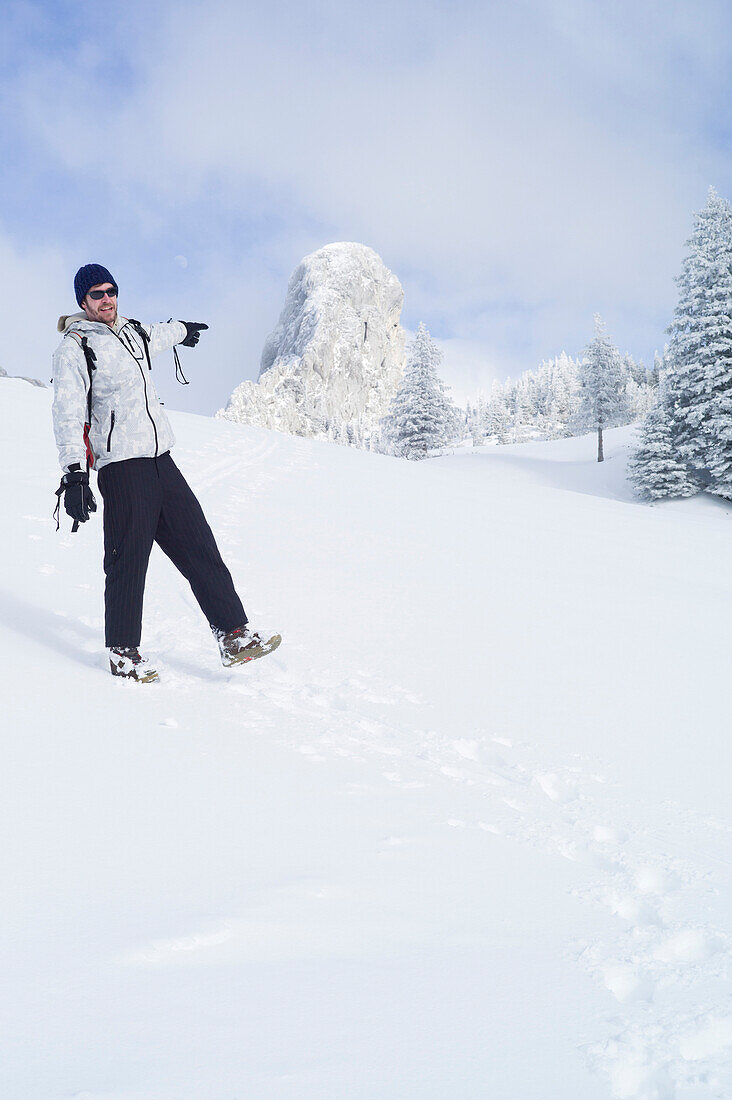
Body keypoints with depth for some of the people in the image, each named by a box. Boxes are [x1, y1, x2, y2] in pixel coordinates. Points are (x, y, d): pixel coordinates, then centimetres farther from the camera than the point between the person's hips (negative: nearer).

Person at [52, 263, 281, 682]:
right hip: (122, 468, -7)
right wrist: (74, 473, -24)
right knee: (129, 560, -5)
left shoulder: (131, 333, 16)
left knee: (199, 547, 3)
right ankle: (124, 653, 9)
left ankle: (234, 635, 5)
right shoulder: (74, 349, -4)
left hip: (161, 460, 7)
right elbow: (68, 415, -13)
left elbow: (156, 336, 42)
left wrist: (182, 331, 61)